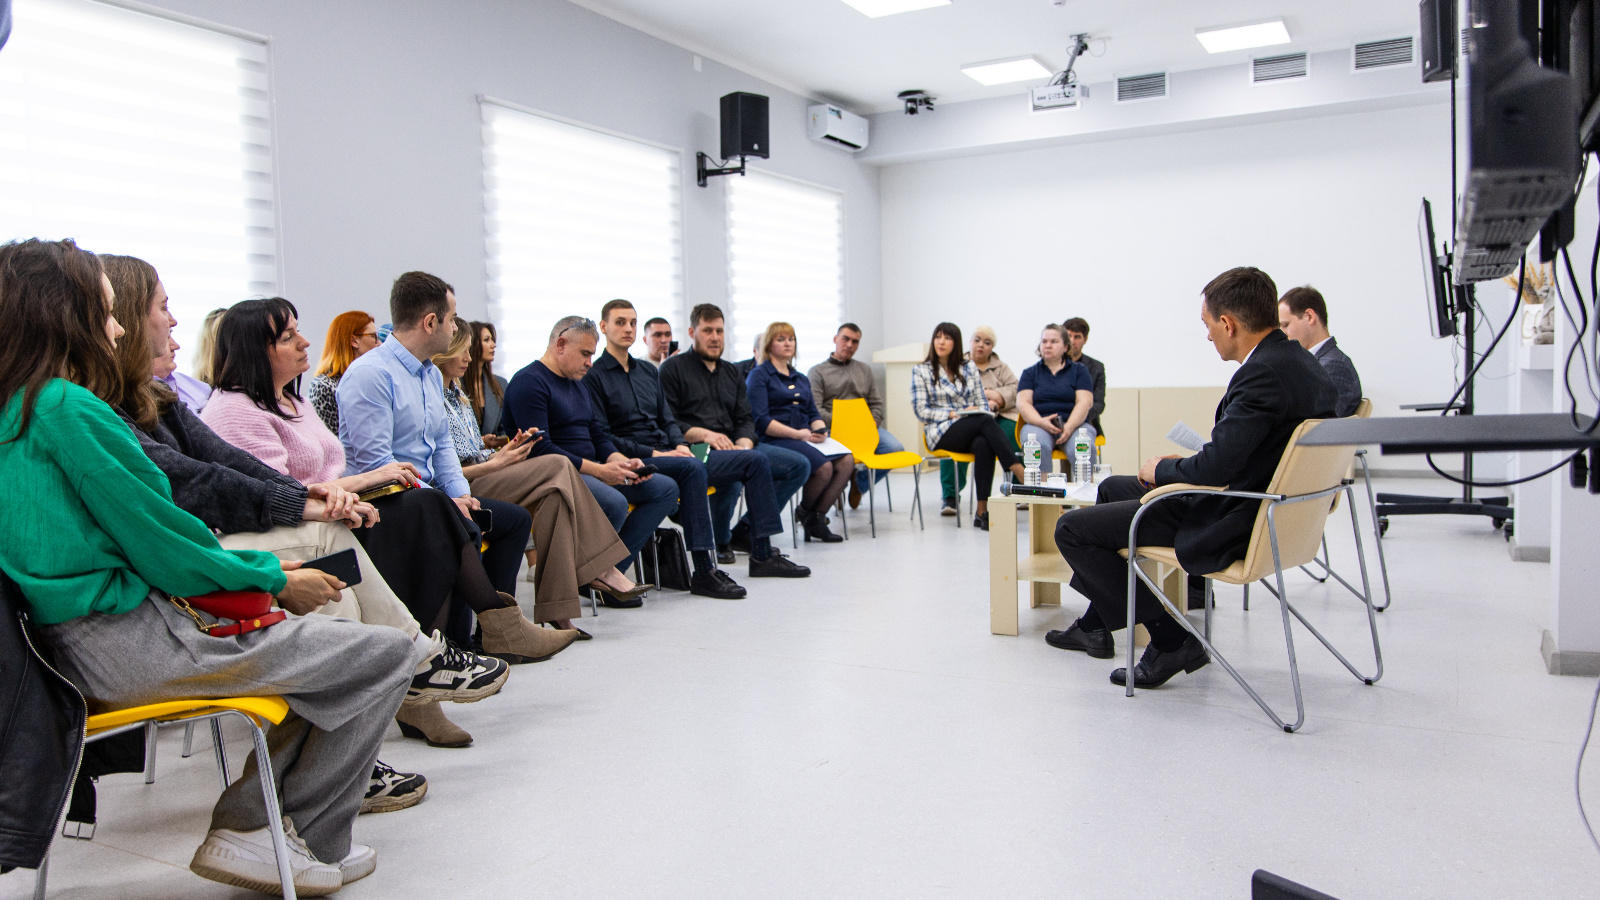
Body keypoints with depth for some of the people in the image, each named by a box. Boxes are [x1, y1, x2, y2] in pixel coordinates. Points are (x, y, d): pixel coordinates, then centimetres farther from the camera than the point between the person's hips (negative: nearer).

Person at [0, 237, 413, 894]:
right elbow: (159, 541, -16)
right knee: (387, 652, -6)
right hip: (130, 646, -10)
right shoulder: (70, 408, -17)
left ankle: (246, 821, 15)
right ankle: (305, 843, 7)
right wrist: (276, 580, -2)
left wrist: (258, 569, 11)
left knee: (336, 640, 20)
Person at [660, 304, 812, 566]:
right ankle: (763, 554, -29)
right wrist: (703, 434, -20)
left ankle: (744, 531, -6)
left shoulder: (731, 372, 25)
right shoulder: (674, 368, 6)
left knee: (800, 465, -9)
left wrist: (744, 445, -7)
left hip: (734, 447, 7)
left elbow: (745, 420, 16)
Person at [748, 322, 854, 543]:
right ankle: (806, 513, -4)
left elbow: (814, 413, 21)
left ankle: (818, 517, -14)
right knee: (824, 466, -31)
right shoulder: (758, 375, 2)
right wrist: (797, 434, -17)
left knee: (846, 461, -21)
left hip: (805, 438, 7)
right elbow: (761, 420, -9)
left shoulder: (801, 379, 25)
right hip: (773, 441, -7)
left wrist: (820, 430, -3)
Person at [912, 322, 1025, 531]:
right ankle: (1022, 477, -39)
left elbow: (983, 404, 16)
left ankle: (982, 511, -39)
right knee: (985, 422, -34)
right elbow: (921, 411, 0)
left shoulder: (969, 368, 18)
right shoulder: (921, 371, 8)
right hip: (941, 433, -3)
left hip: (974, 431, 3)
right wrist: (953, 414, -11)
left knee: (983, 445, -37)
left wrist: (978, 410, -9)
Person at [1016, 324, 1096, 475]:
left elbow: (1085, 402, 3)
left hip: (1074, 424, 0)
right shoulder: (1030, 373, 20)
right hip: (1038, 424, 0)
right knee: (1038, 446, -36)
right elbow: (1022, 403, 6)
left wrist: (1069, 427, -15)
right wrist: (1041, 422, -15)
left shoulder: (1079, 370, 17)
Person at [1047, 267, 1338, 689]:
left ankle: (1171, 640, 1)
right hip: (1259, 507, 11)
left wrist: (1161, 468, -11)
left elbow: (1216, 466, -31)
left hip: (1228, 526, -11)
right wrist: (1183, 466, 8)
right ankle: (1095, 626, 34)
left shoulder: (1263, 374, -27)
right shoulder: (1298, 360, 4)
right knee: (1111, 489, 27)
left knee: (1071, 527, -6)